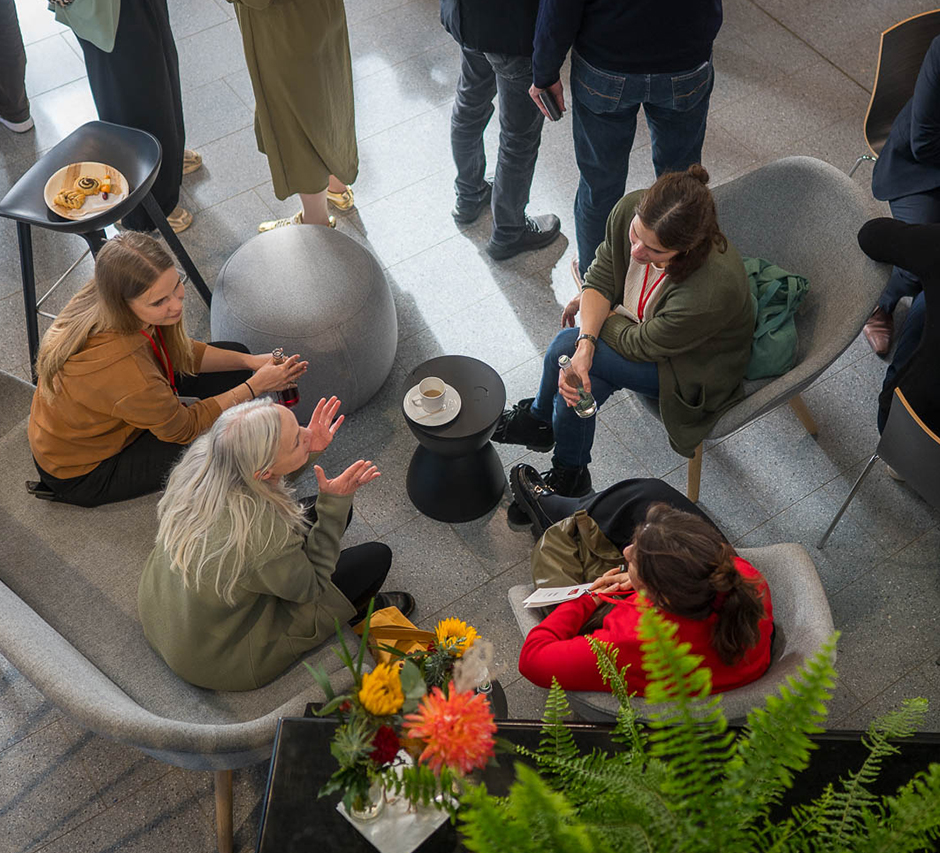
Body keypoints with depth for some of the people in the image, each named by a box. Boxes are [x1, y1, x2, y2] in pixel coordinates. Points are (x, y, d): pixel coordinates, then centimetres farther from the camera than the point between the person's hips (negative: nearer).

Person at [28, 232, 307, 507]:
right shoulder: (126, 373, -43)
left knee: (234, 354, 4)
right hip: (82, 471, -7)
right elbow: (182, 427, -23)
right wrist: (255, 386, -19)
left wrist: (250, 362, -12)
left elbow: (179, 352, -1)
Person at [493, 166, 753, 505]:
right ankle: (568, 475, 12)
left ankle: (539, 417, 15)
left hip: (691, 369, -5)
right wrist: (586, 343, -28)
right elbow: (600, 279, -11)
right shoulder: (630, 209, -26)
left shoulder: (713, 290, -42)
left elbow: (641, 345, -26)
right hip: (637, 323, 6)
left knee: (564, 348, -19)